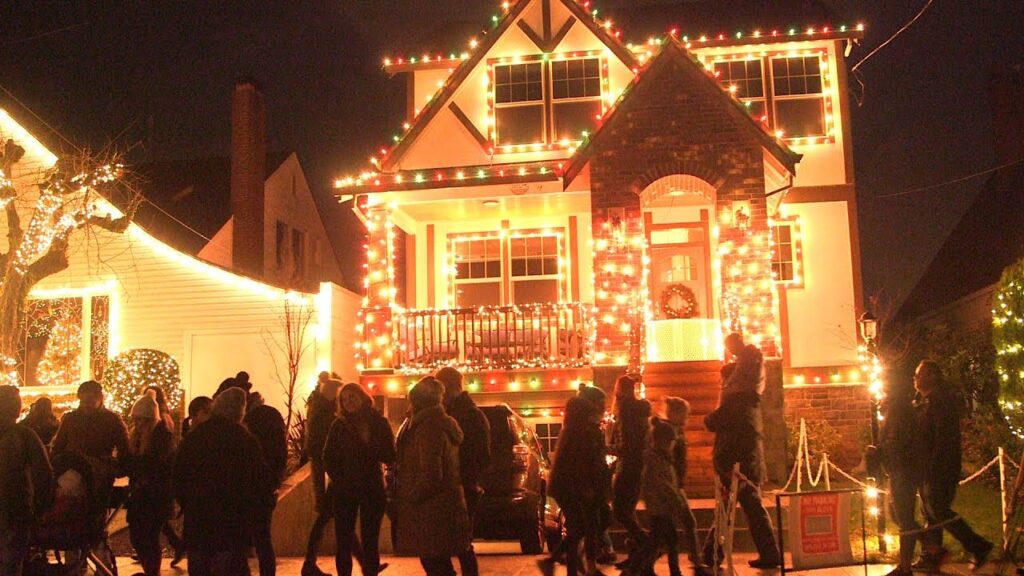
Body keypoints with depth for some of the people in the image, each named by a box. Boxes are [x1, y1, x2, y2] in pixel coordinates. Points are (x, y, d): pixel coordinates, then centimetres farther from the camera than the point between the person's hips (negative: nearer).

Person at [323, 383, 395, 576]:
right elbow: (328, 458, 3)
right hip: (344, 490, 1)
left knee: (370, 541, 3)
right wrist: (339, 480, -9)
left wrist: (369, 445, -18)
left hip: (372, 489, -1)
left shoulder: (379, 423, 1)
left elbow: (390, 456, -4)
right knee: (344, 541, 2)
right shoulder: (339, 425, 3)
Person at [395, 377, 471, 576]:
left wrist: (409, 497, -10)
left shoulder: (428, 427, -18)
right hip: (445, 506, 9)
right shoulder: (445, 424, 12)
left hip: (432, 511, -9)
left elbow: (430, 475, -24)